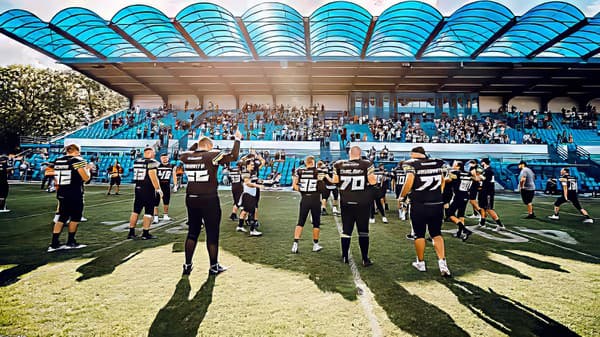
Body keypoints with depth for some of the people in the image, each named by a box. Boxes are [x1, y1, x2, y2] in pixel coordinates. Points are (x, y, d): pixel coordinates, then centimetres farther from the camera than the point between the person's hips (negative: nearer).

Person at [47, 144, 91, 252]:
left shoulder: (57, 161, 10)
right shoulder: (78, 160, -10)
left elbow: (56, 180, 14)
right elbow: (86, 178, -11)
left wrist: (59, 192, 23)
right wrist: (87, 169, 7)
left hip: (62, 194, 7)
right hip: (75, 194, -6)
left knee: (62, 218, 12)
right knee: (75, 217, 8)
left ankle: (54, 244, 11)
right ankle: (70, 243, 16)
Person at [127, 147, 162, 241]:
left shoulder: (136, 161, 9)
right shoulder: (152, 162, -12)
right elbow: (153, 177, -18)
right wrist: (158, 189, -12)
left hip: (138, 188, 7)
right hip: (148, 189, -7)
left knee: (136, 211, 14)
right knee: (148, 212, 3)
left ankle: (131, 232, 19)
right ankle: (145, 233, 6)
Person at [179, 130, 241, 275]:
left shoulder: (187, 157, 5)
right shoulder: (212, 155, -9)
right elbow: (233, 156, -10)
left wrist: (197, 144, 32)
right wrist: (237, 139, 2)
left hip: (191, 199, 5)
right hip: (209, 199, -5)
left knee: (192, 232, 16)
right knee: (212, 233, 6)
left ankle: (187, 265, 23)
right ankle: (214, 266, 16)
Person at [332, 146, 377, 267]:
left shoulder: (339, 165, 0)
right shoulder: (366, 164, -6)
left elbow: (335, 181, 7)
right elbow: (372, 181, -7)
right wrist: (375, 176, 13)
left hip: (345, 202, 2)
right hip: (362, 202, -2)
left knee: (346, 229, 12)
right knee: (363, 230, 7)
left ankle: (345, 257, 21)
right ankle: (365, 259, 12)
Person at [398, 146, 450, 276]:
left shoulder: (412, 164, -7)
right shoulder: (438, 163, 8)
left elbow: (409, 183, -18)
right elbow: (442, 182, 15)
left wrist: (401, 197, -4)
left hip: (419, 205, -4)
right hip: (437, 204, 4)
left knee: (419, 234, 11)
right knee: (436, 234, 15)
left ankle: (420, 263, 24)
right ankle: (442, 262, 5)